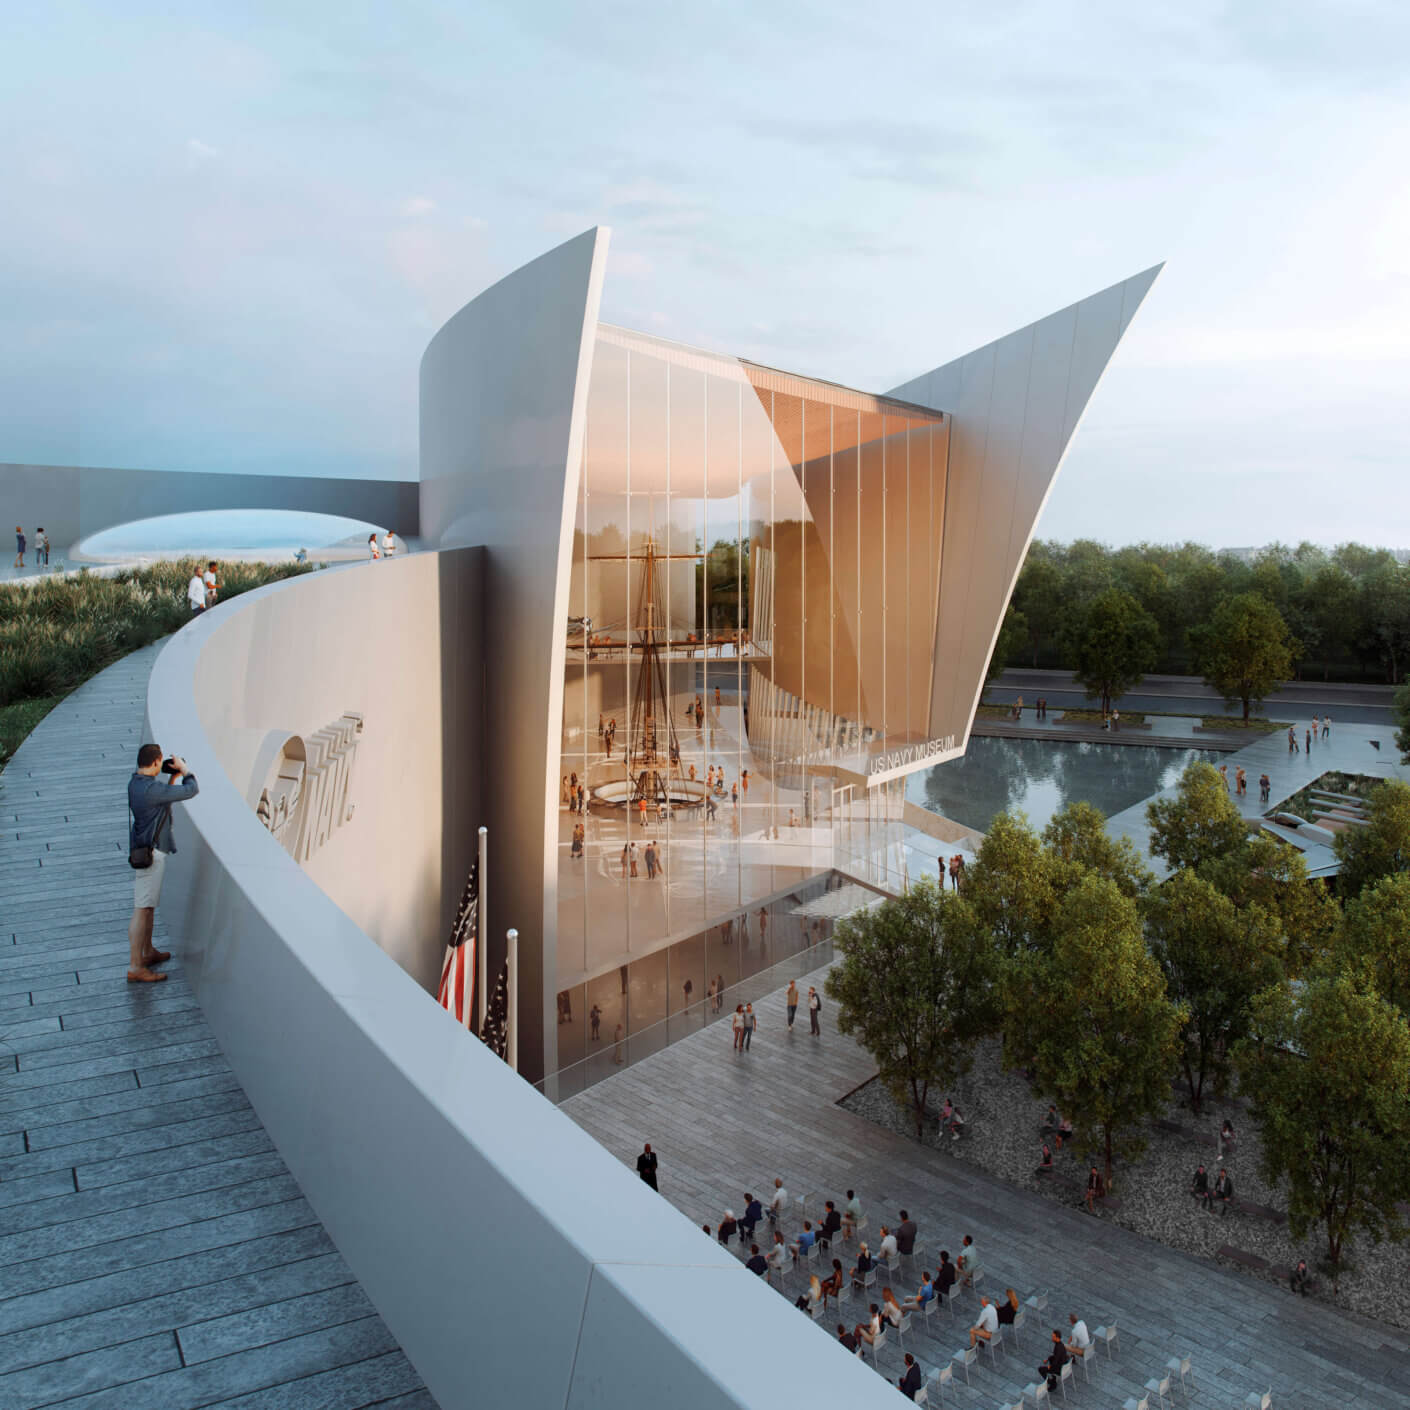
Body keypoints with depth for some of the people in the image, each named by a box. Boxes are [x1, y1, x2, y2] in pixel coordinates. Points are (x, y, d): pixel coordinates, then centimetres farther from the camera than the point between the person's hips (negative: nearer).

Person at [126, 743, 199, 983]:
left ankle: (148, 952, 36)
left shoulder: (135, 783, 5)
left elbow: (164, 797, 22)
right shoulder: (151, 789, -25)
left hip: (143, 849, 10)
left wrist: (174, 776, 15)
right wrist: (184, 769, -3)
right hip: (150, 853, -10)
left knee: (149, 905, 22)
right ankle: (135, 968, -2)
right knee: (142, 909, -6)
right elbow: (191, 790, -19)